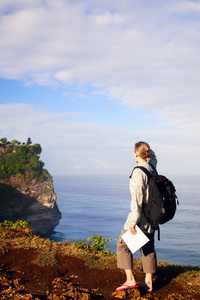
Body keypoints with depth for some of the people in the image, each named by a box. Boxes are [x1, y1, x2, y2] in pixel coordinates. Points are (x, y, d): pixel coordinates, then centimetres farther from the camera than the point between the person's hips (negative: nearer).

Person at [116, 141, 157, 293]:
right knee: (148, 248, 15)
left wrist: (133, 222, -22)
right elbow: (152, 157, 29)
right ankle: (148, 283, 20)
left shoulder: (138, 172, -20)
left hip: (140, 215, -8)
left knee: (123, 244, 5)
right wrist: (146, 148, 32)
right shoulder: (152, 169, 2)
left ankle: (130, 280, 2)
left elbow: (137, 199, -24)